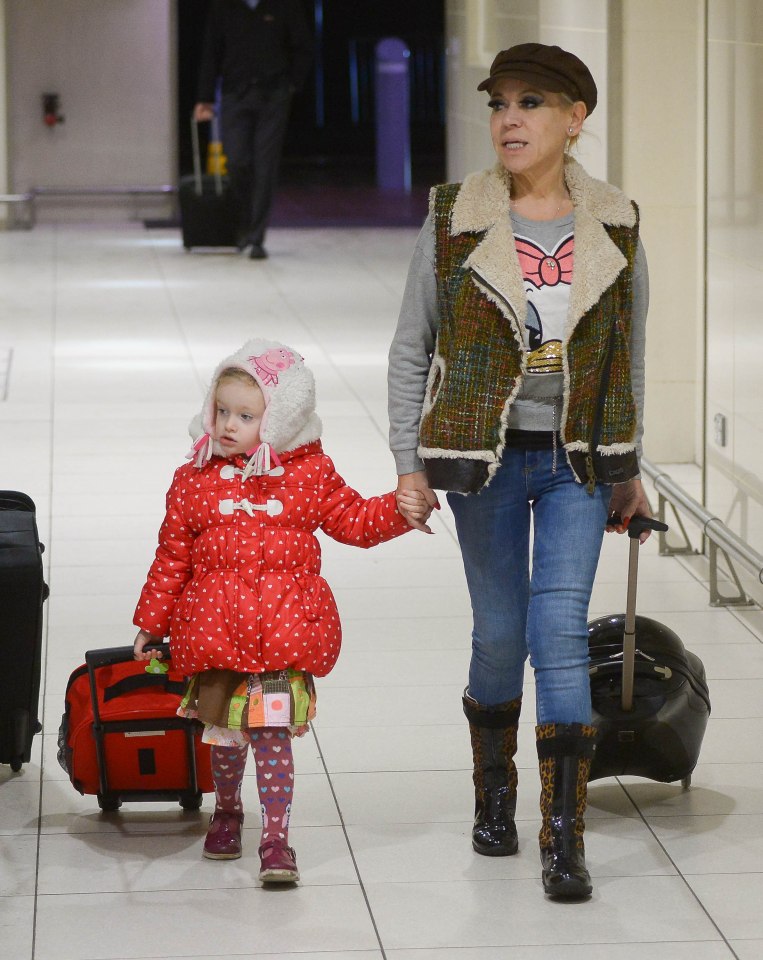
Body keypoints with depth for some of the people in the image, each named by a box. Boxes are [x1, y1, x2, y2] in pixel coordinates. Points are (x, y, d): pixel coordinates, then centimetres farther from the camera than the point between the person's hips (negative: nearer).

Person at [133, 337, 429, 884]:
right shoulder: (196, 479, 3)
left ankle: (277, 838, 0)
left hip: (284, 629, -2)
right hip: (215, 628, 2)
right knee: (225, 729, 13)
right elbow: (173, 556, 8)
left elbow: (352, 520, 13)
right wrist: (152, 623, 10)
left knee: (273, 732, -7)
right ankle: (227, 809, 40)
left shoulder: (310, 474, 3)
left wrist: (398, 511, -5)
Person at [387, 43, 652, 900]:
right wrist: (408, 463, -2)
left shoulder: (614, 227, 1)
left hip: (578, 462, 0)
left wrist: (629, 470, 15)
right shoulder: (454, 222, -3)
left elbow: (629, 355, 12)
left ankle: (564, 841, -7)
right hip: (484, 457, 0)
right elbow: (411, 349, 3)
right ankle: (493, 795, 32)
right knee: (500, 636, 7)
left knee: (561, 632, -9)